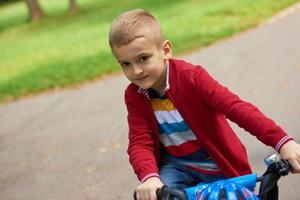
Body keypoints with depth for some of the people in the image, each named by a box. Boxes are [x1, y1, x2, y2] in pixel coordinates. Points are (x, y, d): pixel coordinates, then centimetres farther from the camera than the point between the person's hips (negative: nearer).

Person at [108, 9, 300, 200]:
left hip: (218, 163, -2)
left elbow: (236, 107, -33)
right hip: (177, 165, 2)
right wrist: (149, 176, -42)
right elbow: (140, 142, -19)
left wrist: (282, 142, -45)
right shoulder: (134, 95, -11)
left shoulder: (191, 77, -23)